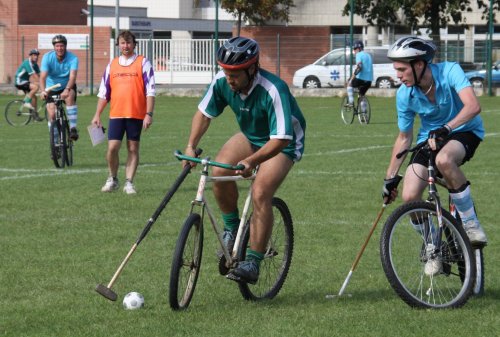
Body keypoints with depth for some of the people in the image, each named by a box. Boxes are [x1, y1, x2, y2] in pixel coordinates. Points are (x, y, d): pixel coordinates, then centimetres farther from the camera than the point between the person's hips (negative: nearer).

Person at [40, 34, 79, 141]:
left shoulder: (72, 58, -21)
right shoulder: (47, 57, -19)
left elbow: (72, 76, -34)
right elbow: (43, 77, -28)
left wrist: (67, 89, -53)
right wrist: (43, 91, -47)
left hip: (67, 86, -1)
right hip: (52, 88, 1)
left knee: (70, 96, -34)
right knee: (52, 115, -11)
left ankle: (73, 128, -28)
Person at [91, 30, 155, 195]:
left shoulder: (143, 63, 1)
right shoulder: (112, 65, 11)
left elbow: (150, 91, -3)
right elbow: (103, 92, 15)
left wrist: (149, 114, -11)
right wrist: (97, 115, 10)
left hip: (136, 115, -2)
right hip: (116, 114, 2)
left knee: (133, 149, 2)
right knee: (112, 148, -5)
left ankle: (129, 183, 8)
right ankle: (112, 179, 13)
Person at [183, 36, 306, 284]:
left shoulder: (273, 91, -36)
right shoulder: (222, 81, -19)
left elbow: (281, 139, -37)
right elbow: (204, 113, -2)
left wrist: (251, 161, -49)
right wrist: (191, 146, -15)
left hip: (283, 143, -5)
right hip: (250, 135, 5)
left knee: (260, 193, -23)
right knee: (220, 171, -22)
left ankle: (253, 263, -16)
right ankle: (232, 228, 2)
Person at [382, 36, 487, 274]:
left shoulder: (449, 72, -25)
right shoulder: (404, 95, -13)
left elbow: (473, 106, -38)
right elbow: (404, 138, 0)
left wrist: (445, 129, -49)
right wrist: (390, 177, 1)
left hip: (464, 131, -4)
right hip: (429, 138, 4)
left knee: (444, 160, -39)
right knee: (410, 197, -16)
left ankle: (471, 224, -23)